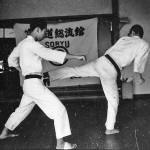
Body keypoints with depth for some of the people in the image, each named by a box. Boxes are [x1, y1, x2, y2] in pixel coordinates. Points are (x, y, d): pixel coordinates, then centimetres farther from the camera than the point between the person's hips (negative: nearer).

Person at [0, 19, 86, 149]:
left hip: (28, 84, 10)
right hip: (35, 84, -10)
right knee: (59, 110, -7)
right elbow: (52, 54, -25)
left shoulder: (22, 44, 12)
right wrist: (77, 56, -23)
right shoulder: (32, 44, -16)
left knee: (22, 109, 28)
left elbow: (11, 59, 24)